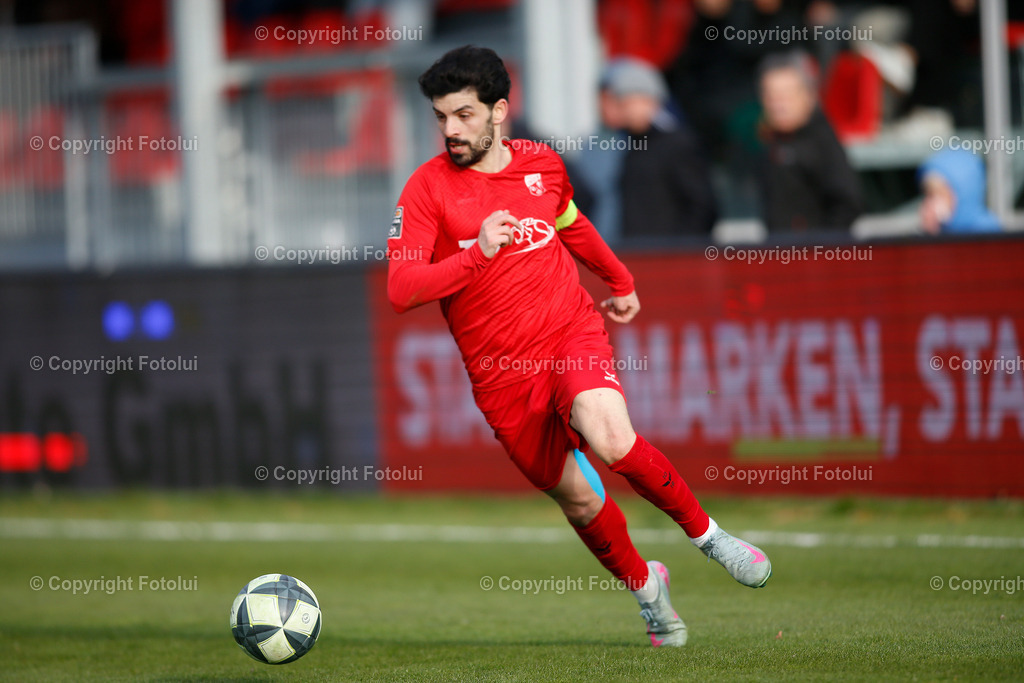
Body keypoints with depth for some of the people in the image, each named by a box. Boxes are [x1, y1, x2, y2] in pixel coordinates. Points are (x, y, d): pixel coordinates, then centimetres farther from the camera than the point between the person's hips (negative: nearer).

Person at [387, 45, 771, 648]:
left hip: (573, 332, 0)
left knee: (612, 440, -28)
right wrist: (477, 253, -28)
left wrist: (621, 281, 41)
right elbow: (401, 290, -16)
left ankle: (703, 531, -6)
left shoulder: (543, 165, 4)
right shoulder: (429, 188, -8)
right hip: (502, 370, 0)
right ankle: (645, 585, 34)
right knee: (578, 498, 6)